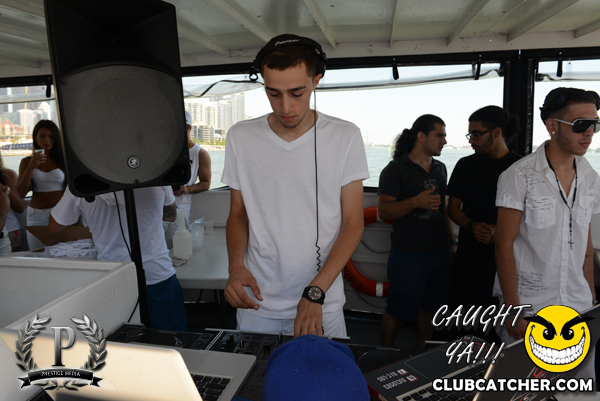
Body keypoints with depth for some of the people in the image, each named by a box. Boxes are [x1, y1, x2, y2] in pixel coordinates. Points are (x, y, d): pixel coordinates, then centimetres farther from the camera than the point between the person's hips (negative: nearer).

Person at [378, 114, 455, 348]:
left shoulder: (440, 169, 14)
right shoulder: (396, 169, -8)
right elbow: (383, 210, -15)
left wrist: (451, 239, 20)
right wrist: (415, 202, -28)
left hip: (438, 251, 7)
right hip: (408, 253, -6)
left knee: (430, 306, 15)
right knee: (398, 309, 4)